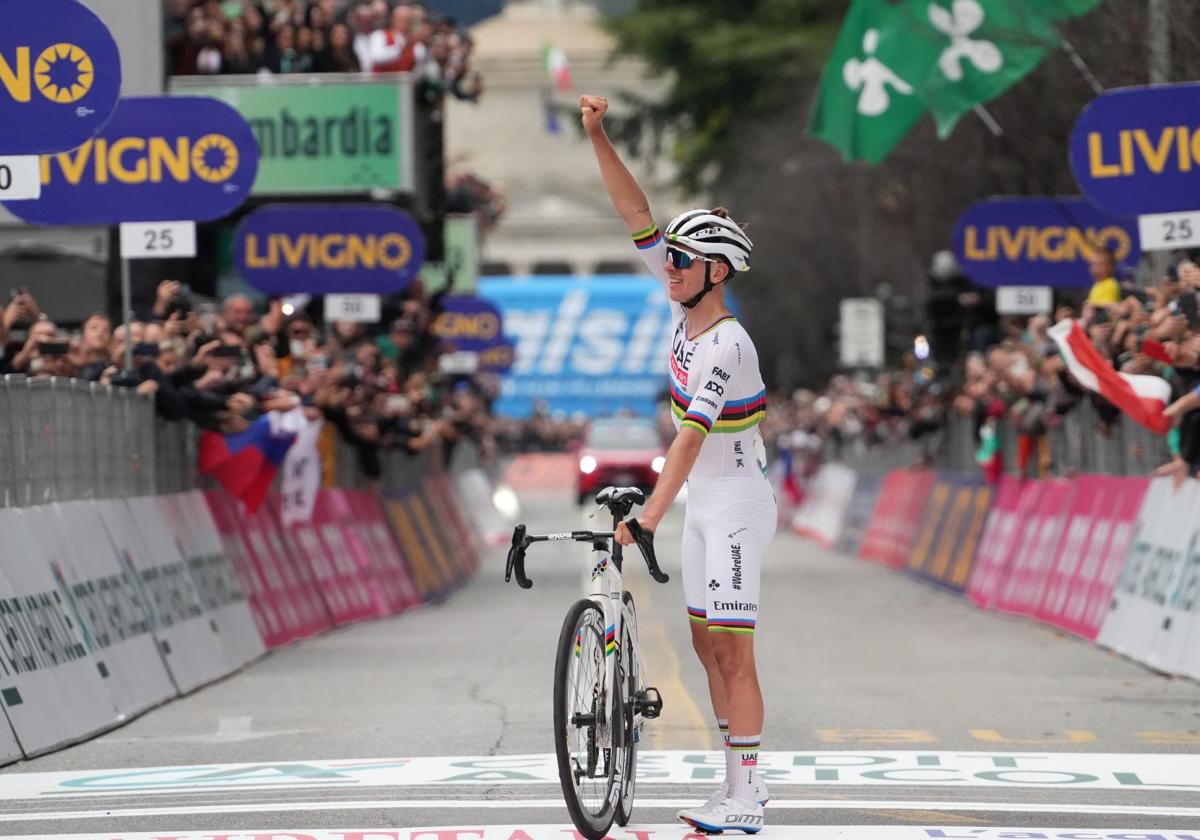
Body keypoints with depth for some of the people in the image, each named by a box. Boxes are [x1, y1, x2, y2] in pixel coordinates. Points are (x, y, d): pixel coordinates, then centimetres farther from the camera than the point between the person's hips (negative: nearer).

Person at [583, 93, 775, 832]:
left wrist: (649, 515, -38)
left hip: (737, 505, -9)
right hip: (705, 503, 9)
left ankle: (746, 801, -7)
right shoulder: (690, 303, 2)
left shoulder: (724, 347, -22)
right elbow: (637, 214, 2)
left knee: (732, 650, -9)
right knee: (707, 645, 10)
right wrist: (599, 138, -6)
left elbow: (692, 435, -31)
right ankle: (742, 786, 16)